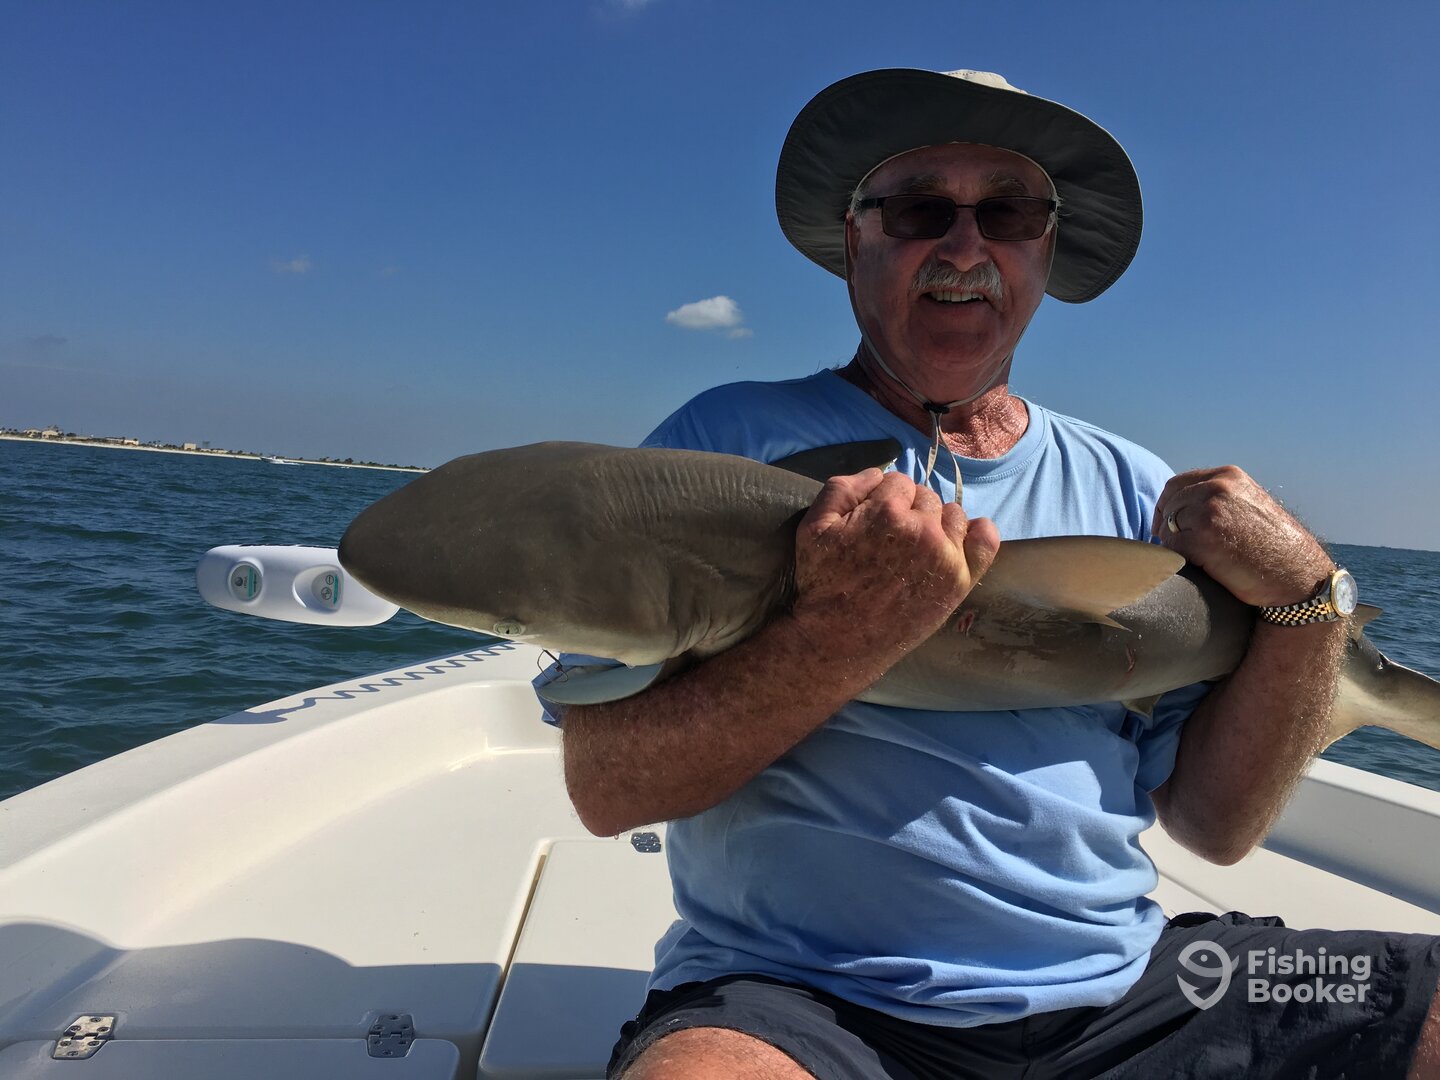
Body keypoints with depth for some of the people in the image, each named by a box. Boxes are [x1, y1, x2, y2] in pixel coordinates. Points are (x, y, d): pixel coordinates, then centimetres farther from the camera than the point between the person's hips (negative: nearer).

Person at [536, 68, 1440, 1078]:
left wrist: (1308, 599, -6)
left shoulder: (1134, 491, 8)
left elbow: (1214, 822, 7)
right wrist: (848, 634, -24)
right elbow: (605, 788, -11)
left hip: (1122, 984, 5)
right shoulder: (728, 443, -4)